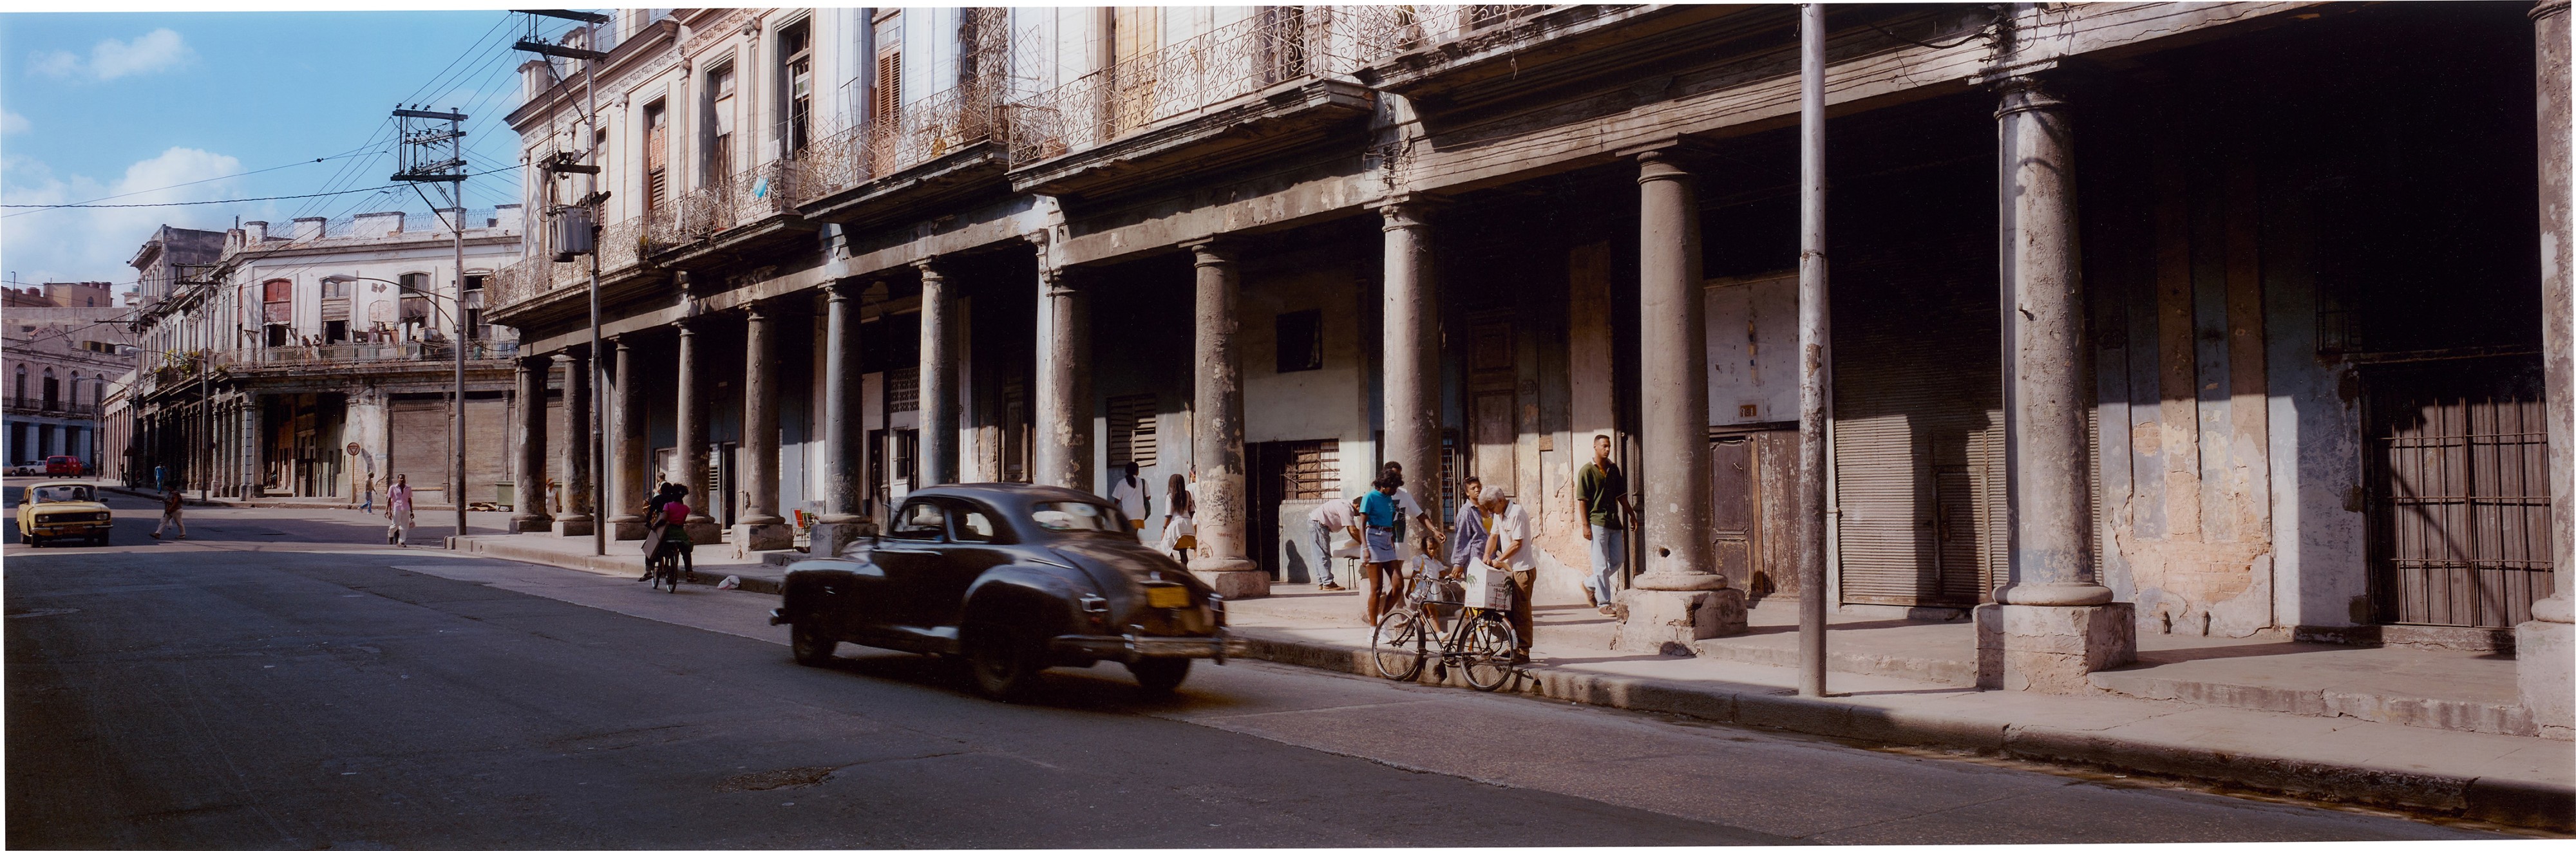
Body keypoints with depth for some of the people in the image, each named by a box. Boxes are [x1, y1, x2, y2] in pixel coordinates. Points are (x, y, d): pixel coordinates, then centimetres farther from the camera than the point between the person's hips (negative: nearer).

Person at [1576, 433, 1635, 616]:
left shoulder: (1614, 469, 12)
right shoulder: (1587, 471, -6)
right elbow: (1582, 500, -8)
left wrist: (1632, 513, 17)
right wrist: (1585, 525, -13)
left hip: (1614, 522, 7)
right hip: (1597, 523, -7)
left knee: (1618, 561, 9)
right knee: (1601, 565, -4)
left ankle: (1590, 584, 26)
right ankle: (1603, 604, 2)